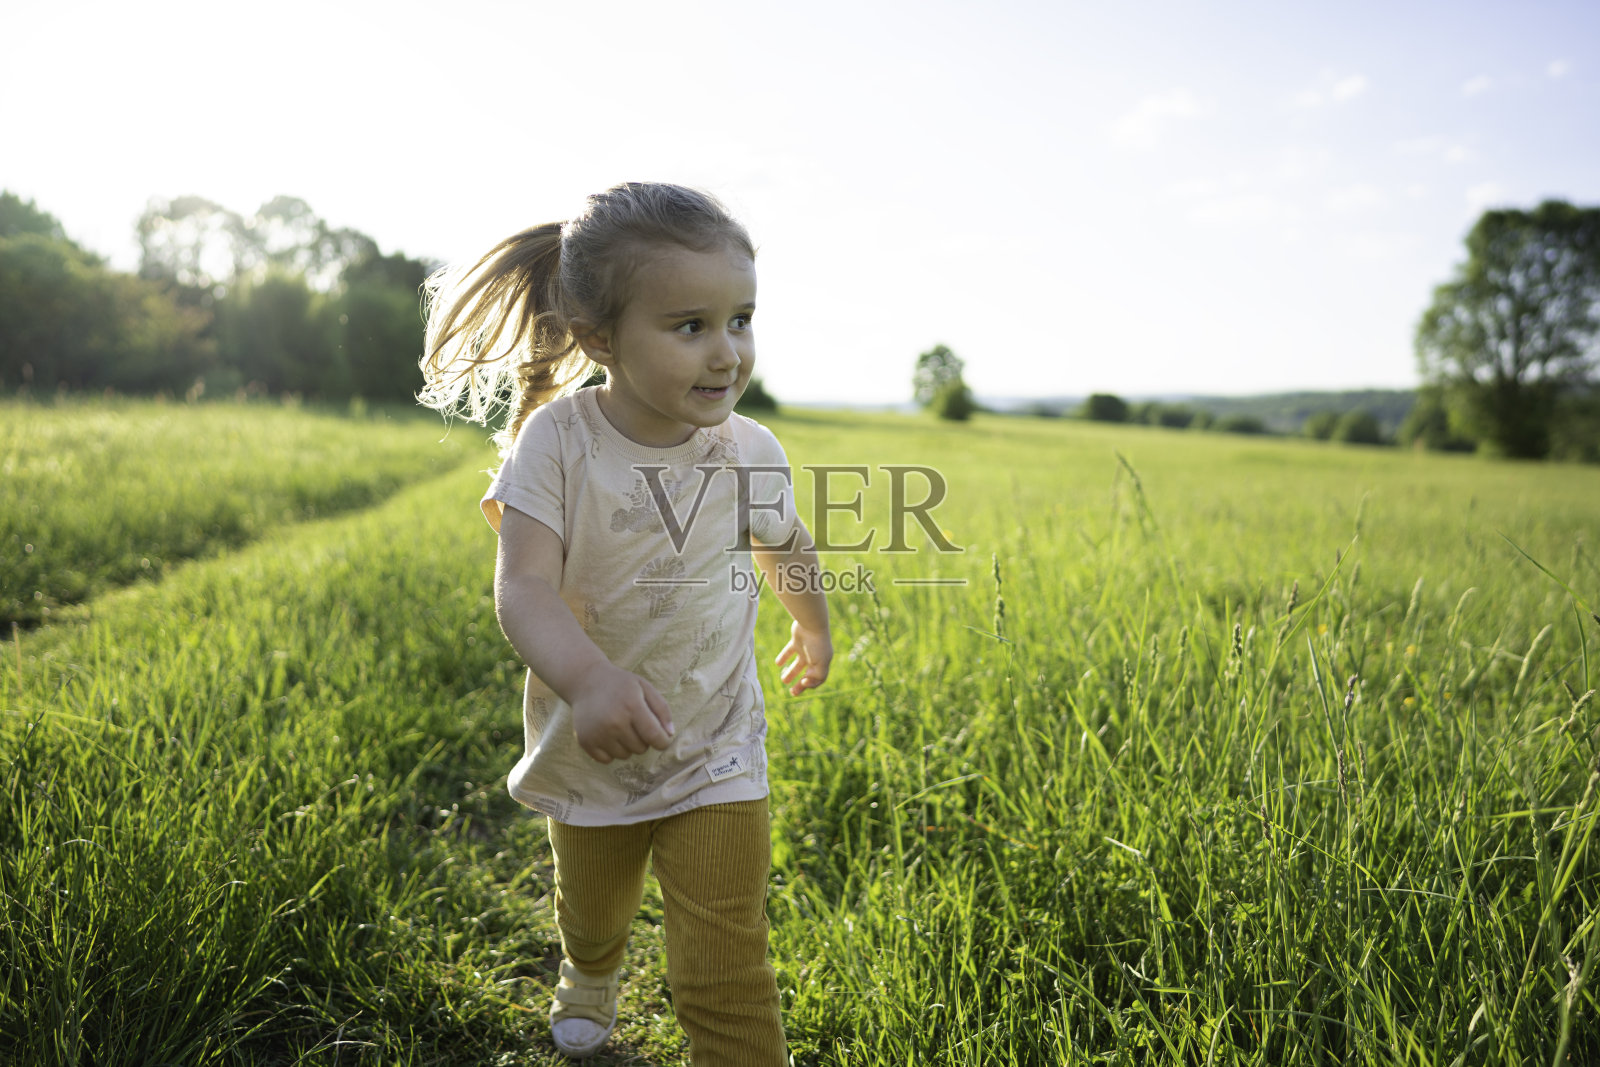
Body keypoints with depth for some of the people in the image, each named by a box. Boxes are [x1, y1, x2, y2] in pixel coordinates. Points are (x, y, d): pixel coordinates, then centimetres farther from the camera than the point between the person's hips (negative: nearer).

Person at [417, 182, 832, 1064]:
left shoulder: (751, 452, -14)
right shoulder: (557, 441, -21)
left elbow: (786, 548, 7)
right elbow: (523, 586, -32)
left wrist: (814, 627, 26)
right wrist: (587, 678, -53)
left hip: (713, 759, -1)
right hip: (591, 750, 1)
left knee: (723, 978, -9)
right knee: (590, 912, 29)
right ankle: (588, 978, 65)